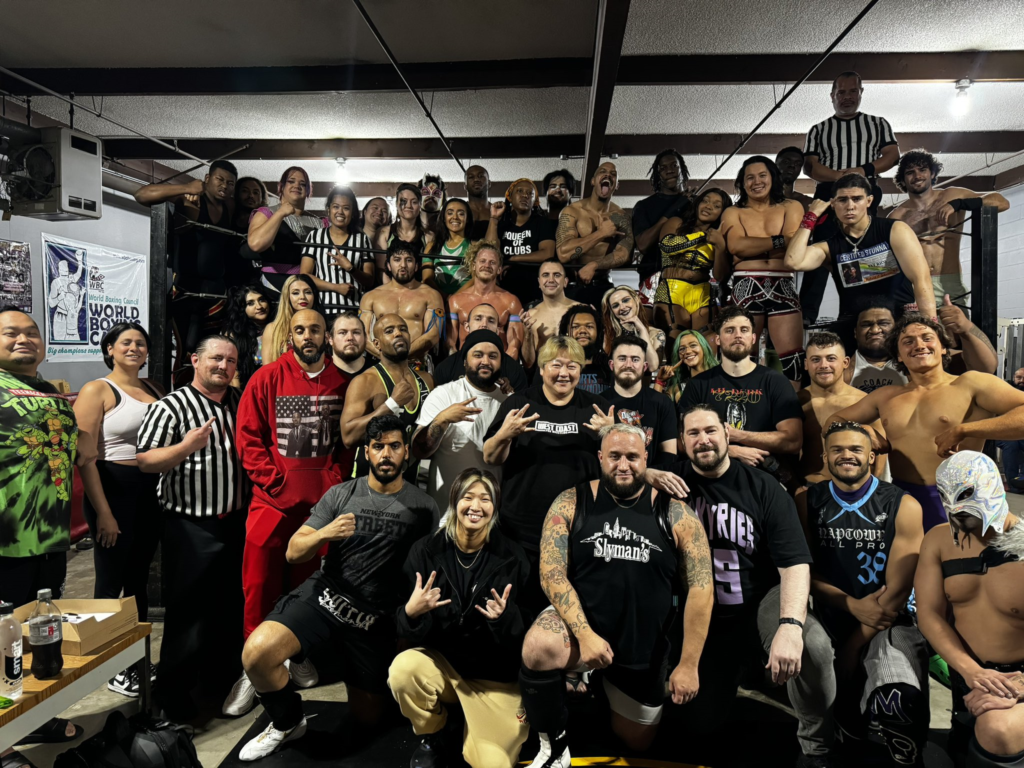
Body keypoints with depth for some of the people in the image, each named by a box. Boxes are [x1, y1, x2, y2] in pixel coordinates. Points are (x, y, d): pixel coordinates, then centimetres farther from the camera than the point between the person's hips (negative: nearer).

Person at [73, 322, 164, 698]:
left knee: (139, 579, 15)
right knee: (111, 583, 5)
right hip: (114, 488, -5)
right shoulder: (97, 390, -5)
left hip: (152, 491, 5)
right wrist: (103, 512, -14)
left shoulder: (154, 389, 11)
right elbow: (86, 457, -10)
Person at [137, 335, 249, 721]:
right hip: (190, 525, -5)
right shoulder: (170, 407, -8)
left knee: (231, 602, 16)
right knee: (187, 606, 2)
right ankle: (173, 690, 19)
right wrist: (187, 446, -27)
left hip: (235, 522, 6)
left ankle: (221, 671, 35)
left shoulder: (241, 402, 8)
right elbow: (144, 460, -12)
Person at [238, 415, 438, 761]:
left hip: (376, 619, 0)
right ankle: (288, 722, 6)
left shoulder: (423, 507, -3)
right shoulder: (341, 494, 0)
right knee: (256, 653, -25)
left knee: (367, 718, 8)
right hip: (323, 597, 0)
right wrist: (323, 534, -22)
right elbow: (294, 553, -3)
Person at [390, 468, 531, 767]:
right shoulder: (426, 550, -11)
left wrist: (504, 618, -33)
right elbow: (408, 633, -9)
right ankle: (437, 736, 4)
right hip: (442, 661, 1)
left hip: (496, 675, -1)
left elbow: (521, 638, -11)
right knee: (403, 670, -28)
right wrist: (411, 612, -32)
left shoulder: (512, 558, -14)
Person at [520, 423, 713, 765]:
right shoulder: (570, 503, -9)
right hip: (578, 625, -2)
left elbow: (701, 589, -8)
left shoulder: (675, 515, -8)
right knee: (537, 648, -35)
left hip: (645, 647, 2)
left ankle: (603, 689, 49)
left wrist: (688, 665, -10)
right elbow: (552, 574, -13)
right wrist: (585, 635, -23)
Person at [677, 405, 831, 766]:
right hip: (706, 615, 2)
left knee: (813, 645, -34)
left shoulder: (762, 488, -8)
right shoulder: (675, 484, -4)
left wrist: (790, 625, -32)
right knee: (704, 721, 3)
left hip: (763, 600, -2)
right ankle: (737, 667, 36)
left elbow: (795, 562, -16)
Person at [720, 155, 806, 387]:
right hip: (746, 288, 0)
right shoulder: (733, 213, 15)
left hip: (783, 287, 0)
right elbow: (736, 246, -6)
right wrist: (779, 241, -5)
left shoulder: (791, 208, 16)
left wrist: (751, 248, -7)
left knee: (793, 358, -6)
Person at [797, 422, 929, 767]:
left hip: (887, 624, -2)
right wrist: (853, 606, -15)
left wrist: (853, 647, -8)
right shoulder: (807, 502, 2)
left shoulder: (903, 507, -5)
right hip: (828, 622, 2)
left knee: (897, 700, -30)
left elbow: (897, 590, -7)